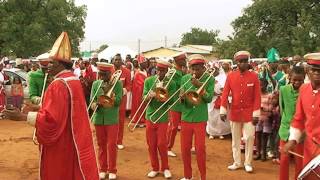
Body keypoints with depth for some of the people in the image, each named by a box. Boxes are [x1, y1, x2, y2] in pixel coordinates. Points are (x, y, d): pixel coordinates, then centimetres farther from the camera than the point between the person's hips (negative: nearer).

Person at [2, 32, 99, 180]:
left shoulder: (59, 85, -21)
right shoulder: (73, 80, 8)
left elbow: (51, 118, -26)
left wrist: (22, 117, -23)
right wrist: (39, 105, 13)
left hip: (61, 145, -9)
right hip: (73, 139, 9)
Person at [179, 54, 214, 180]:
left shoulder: (209, 79, -3)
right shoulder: (185, 78, 2)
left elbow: (209, 98, -10)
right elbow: (182, 99, 2)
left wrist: (200, 85, -20)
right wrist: (182, 97, -21)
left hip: (200, 119, -2)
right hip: (186, 118, 3)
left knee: (200, 149, -2)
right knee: (185, 148, 7)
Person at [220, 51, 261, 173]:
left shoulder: (254, 76, -4)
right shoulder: (230, 76, -1)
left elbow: (257, 96, -5)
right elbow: (225, 94, -2)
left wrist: (256, 114, -9)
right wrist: (223, 111, -9)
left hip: (249, 113, -1)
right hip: (234, 113, 1)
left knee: (249, 138, 2)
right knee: (235, 139, 11)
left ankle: (248, 163, 17)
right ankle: (237, 162, 23)